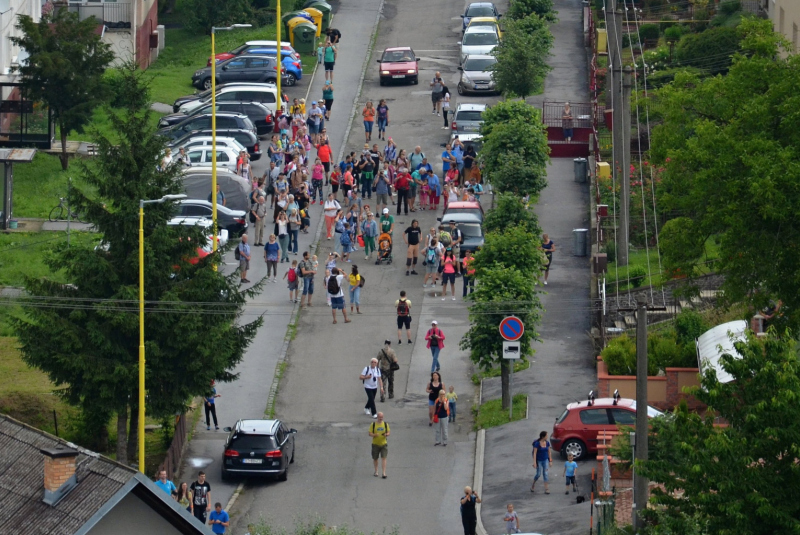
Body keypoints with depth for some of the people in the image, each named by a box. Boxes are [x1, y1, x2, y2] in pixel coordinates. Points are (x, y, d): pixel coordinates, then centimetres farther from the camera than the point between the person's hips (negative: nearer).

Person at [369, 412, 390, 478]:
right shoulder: (373, 424, -4)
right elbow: (370, 433, -3)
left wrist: (386, 434, -16)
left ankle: (384, 473, -10)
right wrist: (375, 435, -25)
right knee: (375, 458, 9)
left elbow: (388, 432, 8)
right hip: (375, 444, 0)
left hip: (383, 444, 0)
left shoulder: (385, 424, 2)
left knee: (383, 458, -9)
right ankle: (376, 471, 29)